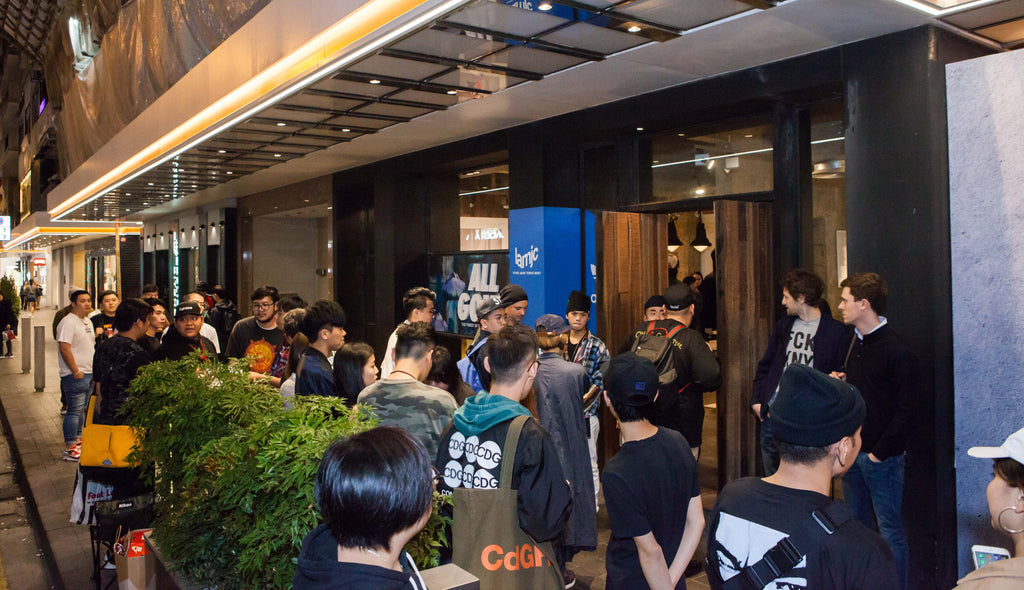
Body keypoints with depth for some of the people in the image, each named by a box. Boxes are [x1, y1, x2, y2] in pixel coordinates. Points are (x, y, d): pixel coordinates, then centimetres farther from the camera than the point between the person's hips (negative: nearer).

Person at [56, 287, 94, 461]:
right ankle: (70, 449, -3)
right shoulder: (68, 322, -15)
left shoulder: (87, 321, 15)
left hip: (89, 373, 9)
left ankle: (77, 440, 28)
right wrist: (76, 371, -21)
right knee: (74, 411, -7)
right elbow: (64, 348, -22)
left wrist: (94, 369, 18)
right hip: (75, 375, -9)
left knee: (82, 409, 17)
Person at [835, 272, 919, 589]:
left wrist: (879, 452, -15)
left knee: (889, 528, 3)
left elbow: (906, 410, -16)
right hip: (853, 451, 8)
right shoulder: (855, 343, 10)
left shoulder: (898, 352, -15)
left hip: (882, 457, -8)